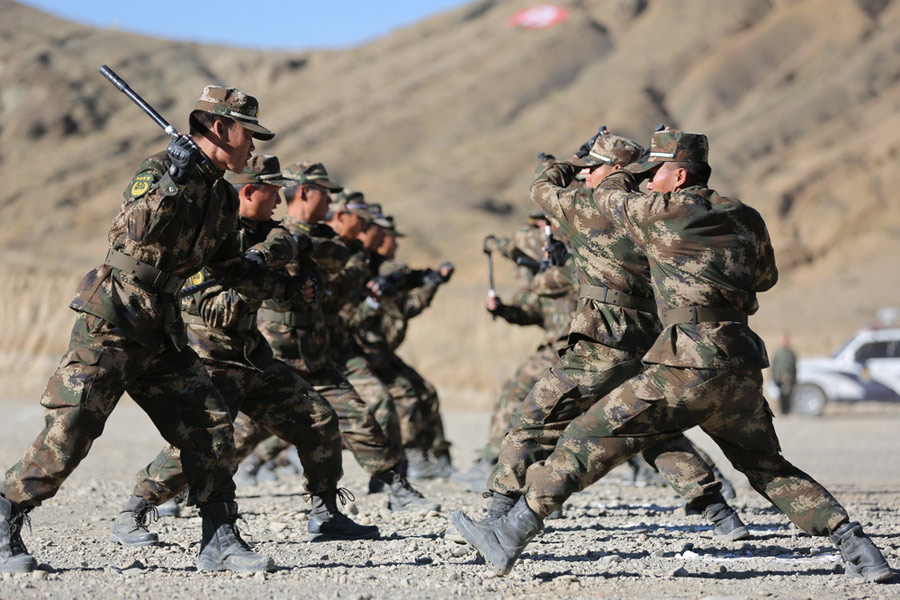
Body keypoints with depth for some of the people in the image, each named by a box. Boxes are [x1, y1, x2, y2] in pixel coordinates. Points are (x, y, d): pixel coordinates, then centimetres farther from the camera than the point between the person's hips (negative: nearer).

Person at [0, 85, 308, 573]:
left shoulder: (222, 197, 14)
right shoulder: (161, 169, -9)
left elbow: (230, 268, 27)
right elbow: (136, 230, -27)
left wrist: (285, 288, 29)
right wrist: (171, 182, -35)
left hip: (161, 335, 8)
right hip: (110, 325, -8)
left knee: (211, 428, -1)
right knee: (67, 435, -9)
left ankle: (220, 542, 6)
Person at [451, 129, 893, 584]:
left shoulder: (664, 210, -1)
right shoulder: (746, 218, 16)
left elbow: (607, 196, 19)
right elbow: (765, 277, 34)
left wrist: (633, 172, 37)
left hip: (691, 364, -6)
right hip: (743, 365, 6)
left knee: (590, 437, -3)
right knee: (768, 469, 22)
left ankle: (509, 537, -5)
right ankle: (857, 549, 12)